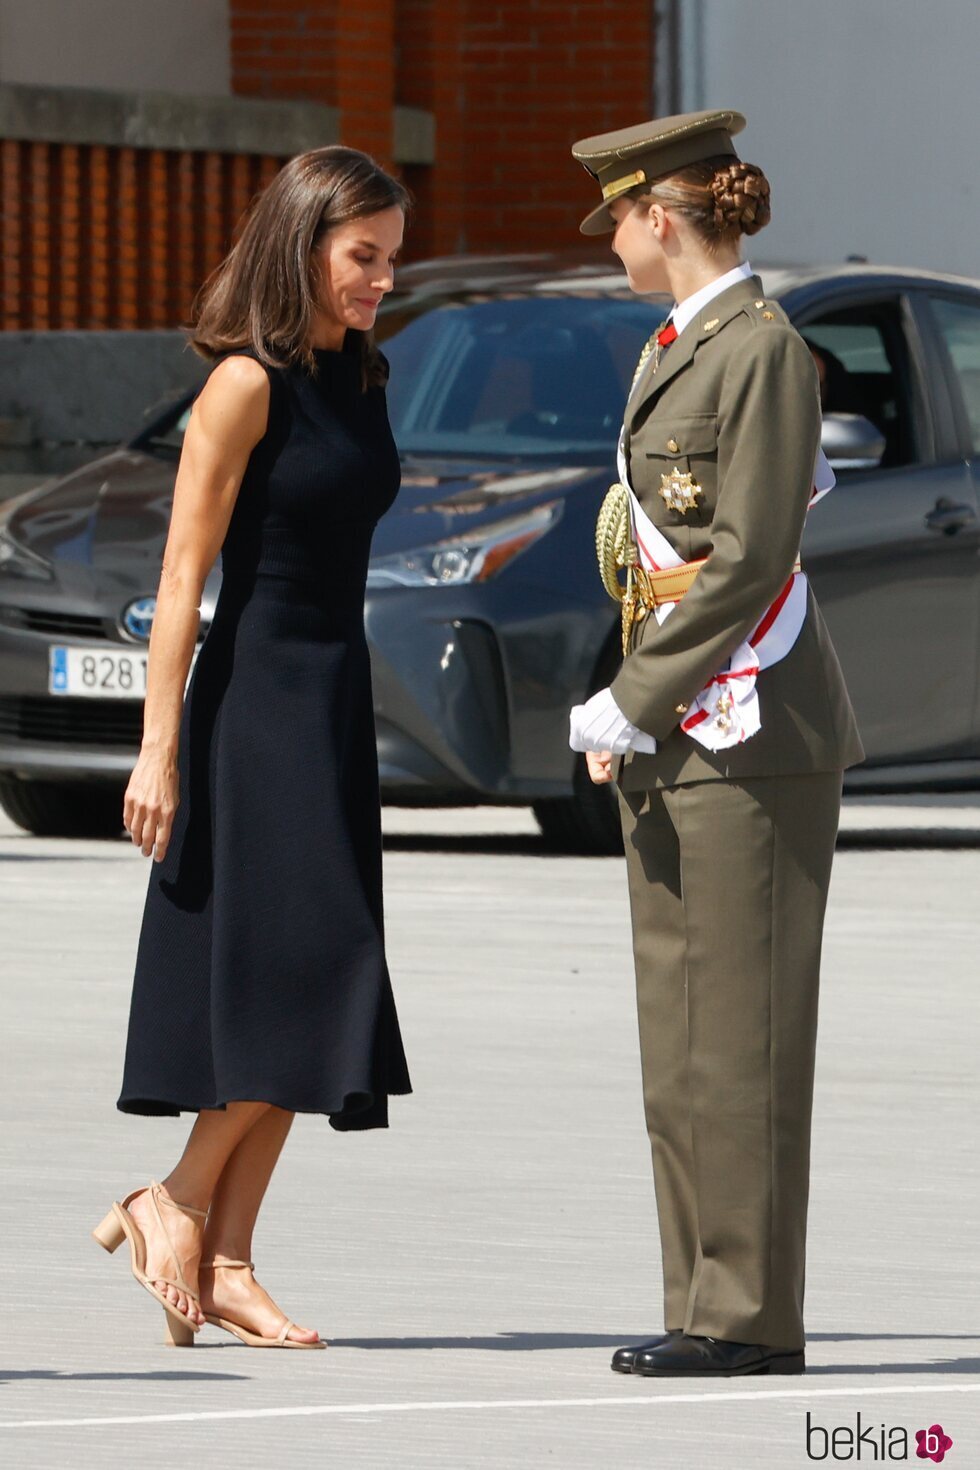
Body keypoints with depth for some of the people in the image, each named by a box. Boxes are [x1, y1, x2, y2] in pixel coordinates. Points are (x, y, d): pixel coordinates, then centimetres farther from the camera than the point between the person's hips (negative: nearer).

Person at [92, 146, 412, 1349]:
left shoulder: (357, 381, 12)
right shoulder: (247, 384, -11)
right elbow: (184, 574, -13)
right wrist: (160, 747, -17)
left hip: (336, 700, 8)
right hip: (254, 699, -8)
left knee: (301, 1000, 5)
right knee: (290, 974, -10)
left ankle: (223, 1263, 7)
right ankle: (175, 1205, 4)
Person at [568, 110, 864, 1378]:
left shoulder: (764, 349, -11)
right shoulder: (671, 353, 17)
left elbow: (748, 559, -17)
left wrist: (634, 704, -15)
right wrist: (626, 719, 11)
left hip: (750, 735, -9)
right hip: (671, 739, 9)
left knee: (741, 1035, -7)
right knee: (678, 1047, 9)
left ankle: (753, 1313, -4)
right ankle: (703, 1305, 13)